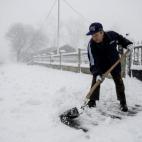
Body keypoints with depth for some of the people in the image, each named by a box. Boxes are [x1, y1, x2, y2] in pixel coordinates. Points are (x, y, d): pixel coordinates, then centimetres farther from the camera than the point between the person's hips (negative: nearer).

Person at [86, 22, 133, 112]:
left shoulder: (112, 35, -24)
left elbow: (121, 39, 0)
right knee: (96, 80, -7)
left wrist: (127, 44, -17)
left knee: (118, 81, 1)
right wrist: (97, 73, -42)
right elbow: (93, 61, -31)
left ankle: (123, 102, 12)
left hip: (114, 62, 1)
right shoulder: (91, 44, -28)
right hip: (100, 64, -1)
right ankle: (92, 101, 7)